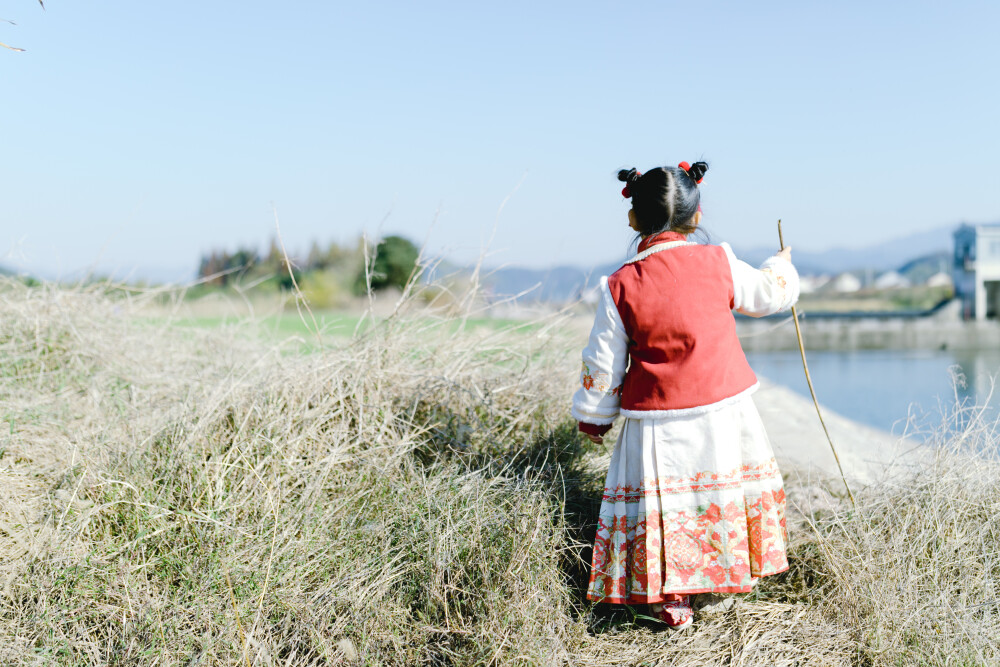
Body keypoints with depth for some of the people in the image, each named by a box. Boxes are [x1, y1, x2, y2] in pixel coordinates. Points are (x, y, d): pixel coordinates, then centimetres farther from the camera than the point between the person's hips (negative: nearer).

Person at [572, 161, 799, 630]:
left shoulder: (620, 285, -10)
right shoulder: (719, 263, -7)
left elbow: (603, 363, -3)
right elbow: (769, 293, 12)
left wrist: (592, 416, 12)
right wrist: (782, 266, 35)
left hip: (656, 421, -1)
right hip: (722, 411, 2)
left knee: (661, 501, 9)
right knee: (725, 489, 20)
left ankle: (670, 599, 11)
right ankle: (735, 571, 34)